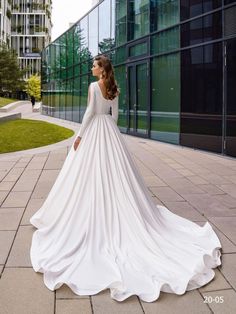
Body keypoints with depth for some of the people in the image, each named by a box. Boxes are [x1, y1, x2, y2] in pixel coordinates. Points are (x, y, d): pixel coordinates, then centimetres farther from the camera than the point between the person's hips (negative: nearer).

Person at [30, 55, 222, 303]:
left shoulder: (94, 86, -11)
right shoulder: (113, 89, 9)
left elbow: (90, 112, -15)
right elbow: (115, 114, 13)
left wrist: (80, 135, -10)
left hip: (94, 129, -7)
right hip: (110, 130, 7)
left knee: (92, 173, -1)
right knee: (114, 172, 11)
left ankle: (93, 217, 5)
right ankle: (116, 213, 18)